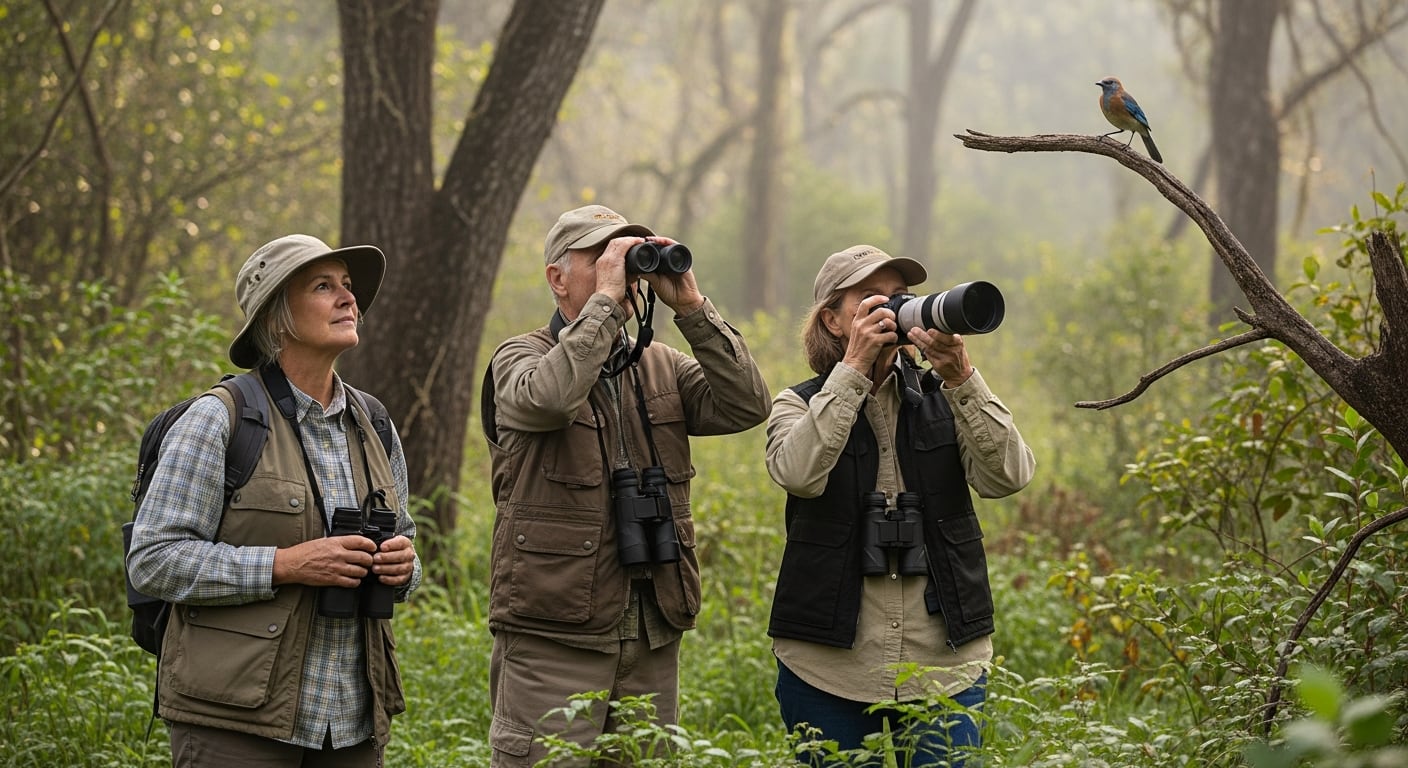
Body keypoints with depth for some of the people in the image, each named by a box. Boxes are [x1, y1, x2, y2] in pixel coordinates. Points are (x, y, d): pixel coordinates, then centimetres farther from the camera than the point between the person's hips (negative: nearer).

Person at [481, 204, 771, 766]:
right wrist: (606, 298, -18)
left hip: (654, 637, 5)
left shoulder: (662, 368, 15)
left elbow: (746, 407, -1)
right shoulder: (519, 358, -1)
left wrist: (691, 308, -6)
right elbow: (549, 396, -25)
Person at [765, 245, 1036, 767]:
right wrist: (853, 368, -18)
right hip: (829, 668, -1)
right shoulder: (800, 405, 5)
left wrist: (961, 379, -18)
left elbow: (1008, 477, -8)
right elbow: (797, 473, -18)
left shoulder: (940, 398, 9)